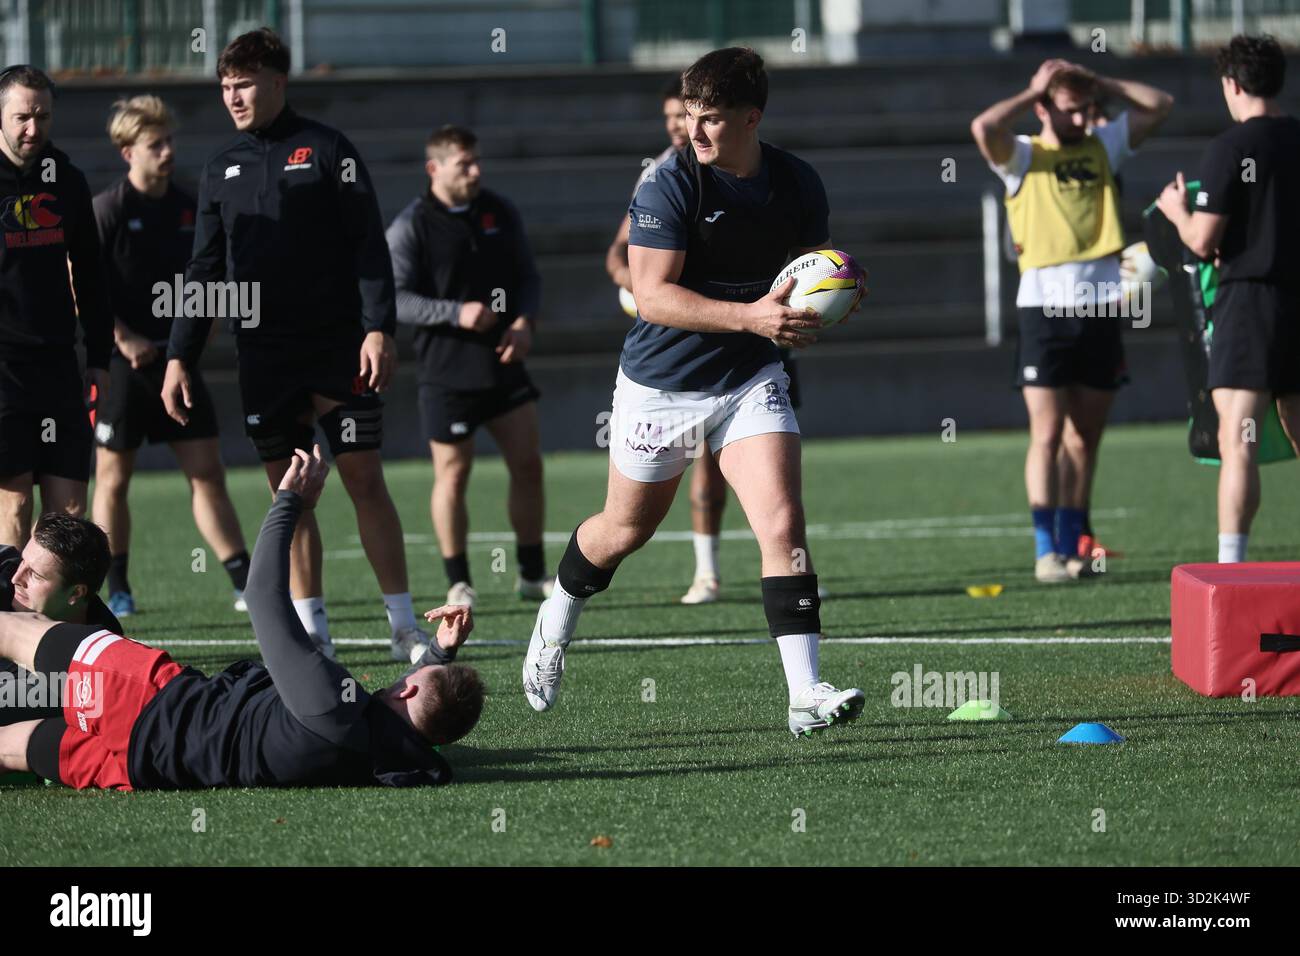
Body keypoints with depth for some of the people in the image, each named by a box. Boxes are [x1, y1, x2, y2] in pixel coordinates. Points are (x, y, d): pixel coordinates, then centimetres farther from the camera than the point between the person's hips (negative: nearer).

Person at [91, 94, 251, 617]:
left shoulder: (186, 207, 9)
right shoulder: (107, 210, -8)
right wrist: (123, 338, -16)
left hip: (175, 357, 4)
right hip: (121, 360, -4)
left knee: (207, 473, 1)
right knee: (113, 476, 4)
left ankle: (245, 584, -1)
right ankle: (118, 590, 13)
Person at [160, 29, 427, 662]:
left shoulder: (326, 150, 0)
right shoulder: (221, 170, 12)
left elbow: (368, 246, -4)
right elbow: (205, 271, 14)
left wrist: (379, 329, -14)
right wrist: (179, 356, 7)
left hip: (339, 349, -4)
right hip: (263, 358, 4)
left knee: (364, 480, -5)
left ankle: (404, 628, 0)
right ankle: (312, 632, 8)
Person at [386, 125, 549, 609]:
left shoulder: (500, 212, 8)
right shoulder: (410, 227, -8)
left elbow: (527, 275, 14)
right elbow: (393, 297, -12)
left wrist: (524, 321, -5)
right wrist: (456, 313, -23)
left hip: (503, 362, 5)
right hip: (447, 371, -5)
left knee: (528, 465, 5)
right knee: (452, 474, 0)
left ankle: (532, 575, 17)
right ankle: (459, 584, 11)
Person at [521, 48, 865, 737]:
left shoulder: (798, 184, -3)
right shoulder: (670, 187, -18)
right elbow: (652, 295, -25)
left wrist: (804, 318, -12)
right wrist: (749, 316, -35)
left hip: (750, 382, 2)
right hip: (661, 386, -2)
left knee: (782, 522, -16)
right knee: (625, 530, 16)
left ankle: (805, 695, -20)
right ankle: (558, 618, 47)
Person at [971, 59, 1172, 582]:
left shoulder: (1102, 146, 14)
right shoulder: (1023, 156, 2)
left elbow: (1159, 105, 15)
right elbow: (983, 127, -18)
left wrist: (1098, 83, 8)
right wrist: (1031, 92, -5)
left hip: (1100, 307, 4)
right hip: (1045, 307, -4)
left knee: (1086, 437, 7)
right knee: (1047, 436, -8)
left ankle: (1071, 547, 13)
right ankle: (1046, 552, -8)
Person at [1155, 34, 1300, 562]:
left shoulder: (1230, 147, -10)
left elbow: (1202, 241, -11)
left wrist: (1177, 210, 10)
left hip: (1250, 299, -6)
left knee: (1237, 443, -10)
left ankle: (1230, 567, -17)